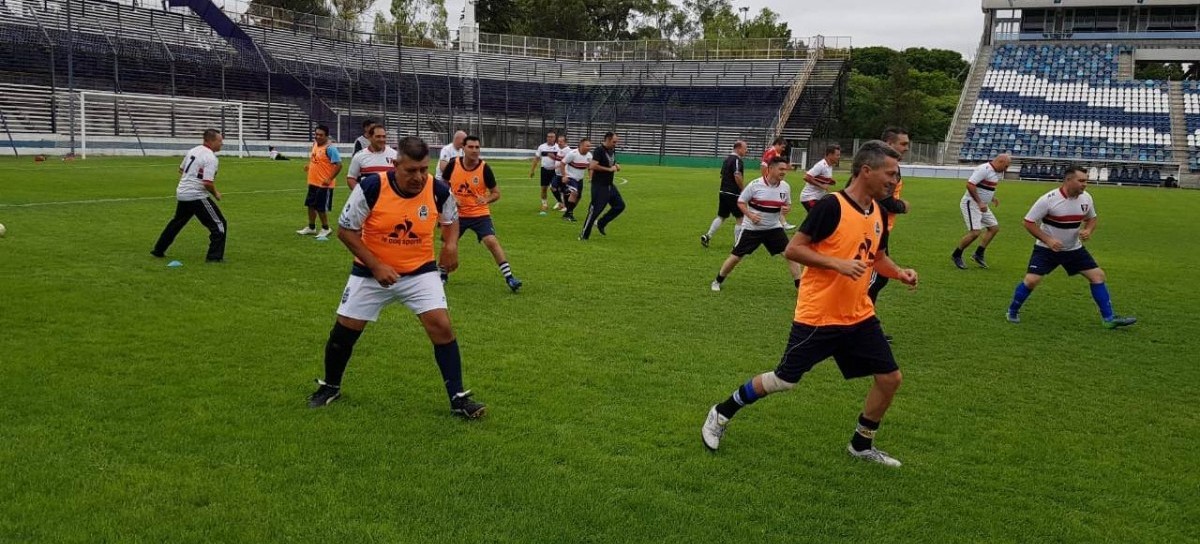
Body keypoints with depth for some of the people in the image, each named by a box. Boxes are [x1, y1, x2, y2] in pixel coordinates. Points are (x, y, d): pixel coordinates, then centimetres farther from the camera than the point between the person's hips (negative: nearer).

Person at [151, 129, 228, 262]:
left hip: (181, 193, 9)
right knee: (219, 224, -1)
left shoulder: (193, 150, 10)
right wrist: (216, 194, -6)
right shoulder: (210, 158, -16)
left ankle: (159, 250, 34)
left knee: (176, 222, 27)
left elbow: (181, 169, 22)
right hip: (197, 196, -9)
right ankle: (214, 256, -6)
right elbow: (208, 183, -23)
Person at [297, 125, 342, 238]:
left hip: (324, 184, -8)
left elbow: (338, 165, -21)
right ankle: (311, 227, 30)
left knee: (321, 208, 0)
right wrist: (309, 165, 11)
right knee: (310, 205, 16)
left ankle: (325, 229, 18)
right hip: (313, 182, 8)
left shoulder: (330, 148, -18)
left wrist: (330, 179, -22)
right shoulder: (315, 144, 7)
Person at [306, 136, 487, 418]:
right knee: (344, 331, 6)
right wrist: (376, 266, -20)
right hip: (371, 271, 0)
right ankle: (330, 386, 34)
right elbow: (346, 230, -13)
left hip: (420, 271, 1)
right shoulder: (371, 187, -23)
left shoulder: (439, 191, -15)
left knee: (441, 327, -13)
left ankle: (458, 398, -1)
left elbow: (451, 219, 9)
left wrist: (451, 243, -13)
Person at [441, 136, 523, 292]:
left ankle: (509, 277, -15)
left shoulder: (485, 168, -12)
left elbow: (496, 193, -3)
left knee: (492, 241, -19)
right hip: (457, 214, 3)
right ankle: (443, 275, 34)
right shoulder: (453, 164, -8)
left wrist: (487, 200, -24)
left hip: (480, 214, -2)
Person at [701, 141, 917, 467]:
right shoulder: (831, 207, -18)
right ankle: (721, 414, 22)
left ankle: (862, 445, 25)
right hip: (818, 315, -7)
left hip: (859, 316, 7)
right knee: (784, 381, 0)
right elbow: (793, 249, -17)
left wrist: (900, 273, 3)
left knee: (890, 378, 5)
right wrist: (838, 263, -26)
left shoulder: (879, 214, 6)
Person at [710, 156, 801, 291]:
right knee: (736, 256, 1)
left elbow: (788, 204, 14)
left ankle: (800, 285, 0)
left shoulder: (785, 187, -2)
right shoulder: (755, 184, -15)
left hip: (774, 227, 3)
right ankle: (718, 281, 22)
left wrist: (786, 209, -11)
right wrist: (750, 215, -21)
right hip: (752, 228, -3)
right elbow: (740, 202, -5)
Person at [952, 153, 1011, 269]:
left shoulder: (998, 172, 10)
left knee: (994, 227, 8)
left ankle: (978, 254, 15)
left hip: (982, 205, 10)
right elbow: (970, 185, -26)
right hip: (971, 203, -10)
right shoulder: (984, 169, -20)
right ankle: (956, 255, 2)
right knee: (975, 232, -15)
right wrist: (979, 203, -25)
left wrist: (992, 198, 9)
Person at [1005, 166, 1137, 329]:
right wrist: (1048, 240, -24)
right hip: (1047, 248, -5)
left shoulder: (1086, 198, -5)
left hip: (1074, 248, 5)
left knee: (1098, 275, -1)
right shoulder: (1049, 199, -21)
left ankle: (1109, 319, 7)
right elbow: (1029, 222, -16)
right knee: (1031, 281, -17)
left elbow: (1091, 218, 14)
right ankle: (1012, 312, 7)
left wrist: (1088, 231, -9)